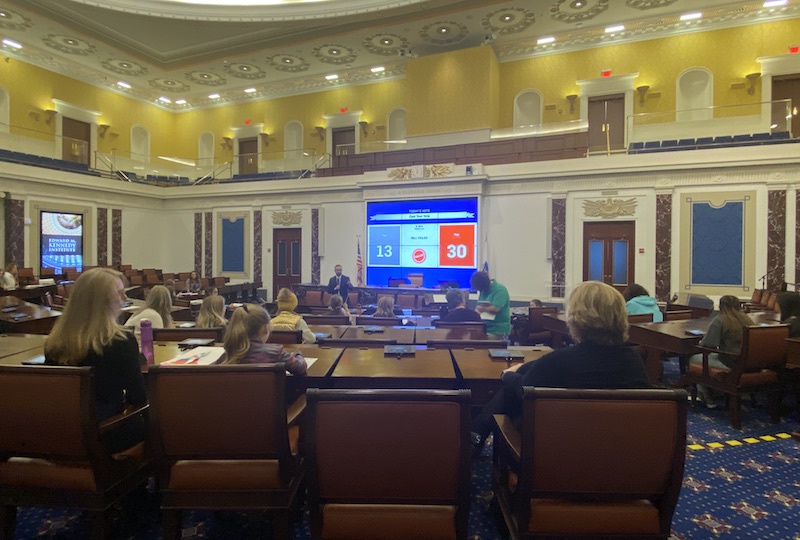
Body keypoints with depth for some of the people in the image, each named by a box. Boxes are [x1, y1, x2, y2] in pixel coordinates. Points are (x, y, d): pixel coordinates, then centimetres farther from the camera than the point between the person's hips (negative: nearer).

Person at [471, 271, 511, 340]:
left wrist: (483, 308, -4)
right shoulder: (484, 290, 11)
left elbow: (495, 309, -22)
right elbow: (480, 305, 17)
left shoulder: (500, 289, -13)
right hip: (484, 327, 7)